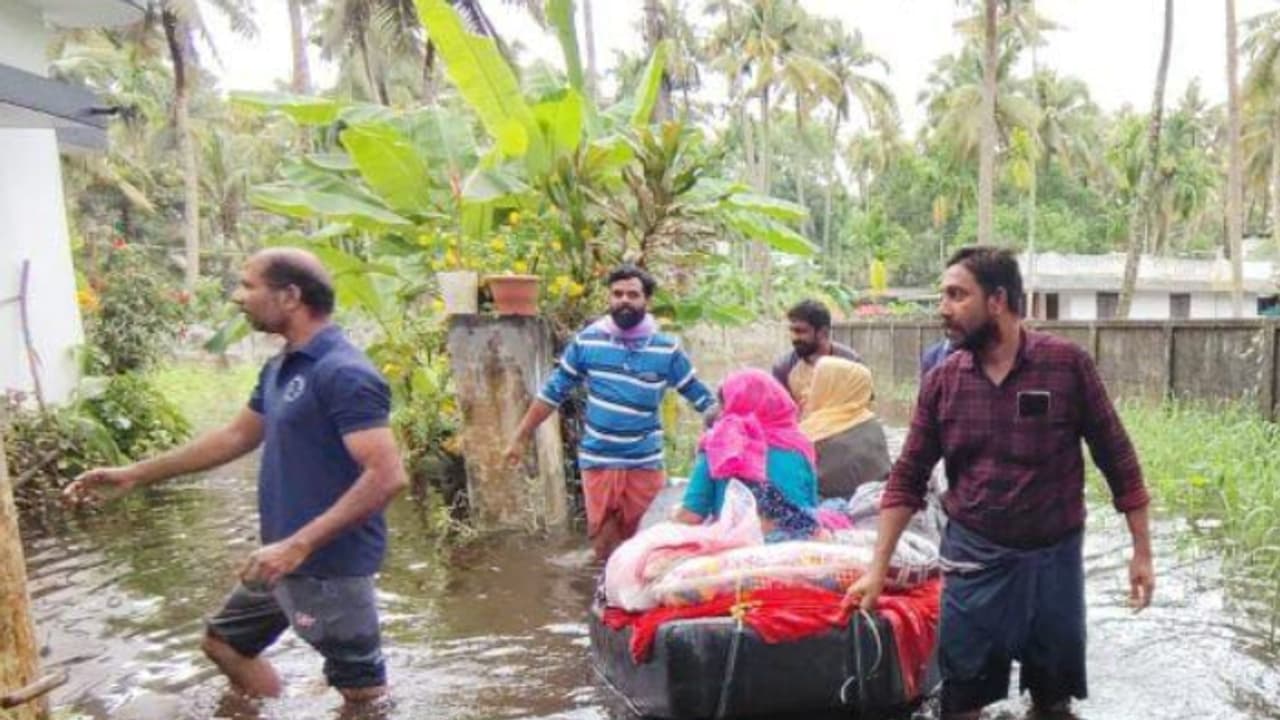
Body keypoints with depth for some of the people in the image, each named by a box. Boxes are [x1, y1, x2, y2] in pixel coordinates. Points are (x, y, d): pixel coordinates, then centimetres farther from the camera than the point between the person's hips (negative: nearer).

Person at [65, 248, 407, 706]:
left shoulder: (343, 374, -24)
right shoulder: (281, 368, 7)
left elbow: (387, 476, -30)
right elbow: (236, 436, 20)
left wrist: (298, 545, -31)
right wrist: (134, 475, 21)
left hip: (330, 567, -10)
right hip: (285, 561, 10)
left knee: (363, 692, 4)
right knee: (225, 642, 27)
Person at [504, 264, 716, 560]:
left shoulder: (667, 349, -5)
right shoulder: (586, 341, -4)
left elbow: (702, 399, 2)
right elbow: (552, 392, 4)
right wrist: (521, 438, 6)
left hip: (645, 462, 0)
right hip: (598, 460, 0)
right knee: (603, 542, 9)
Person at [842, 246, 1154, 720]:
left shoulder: (1067, 364, -9)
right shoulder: (942, 381, -4)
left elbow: (1117, 459, -1)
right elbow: (907, 478, 0)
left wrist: (1142, 552, -1)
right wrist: (877, 569, -2)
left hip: (1054, 557, -1)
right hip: (973, 559, 1)